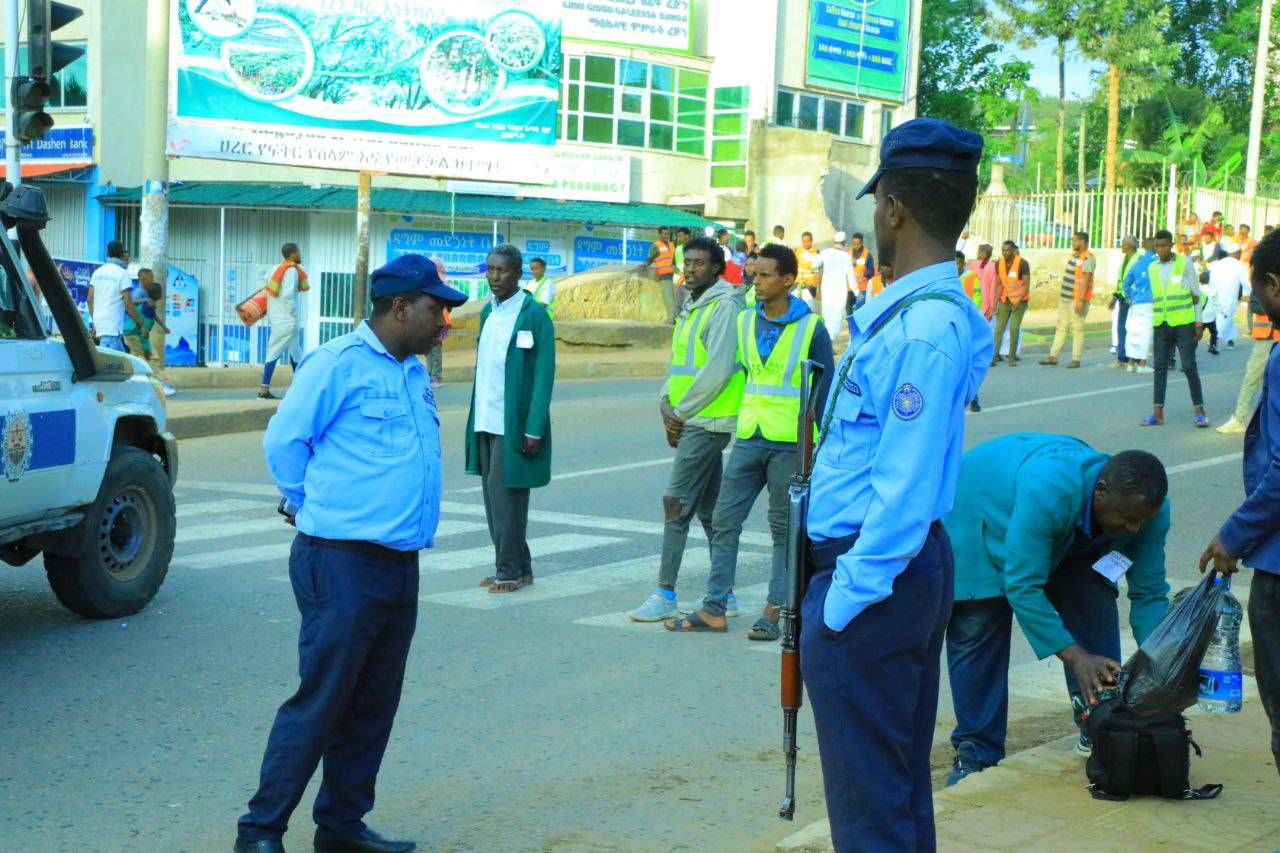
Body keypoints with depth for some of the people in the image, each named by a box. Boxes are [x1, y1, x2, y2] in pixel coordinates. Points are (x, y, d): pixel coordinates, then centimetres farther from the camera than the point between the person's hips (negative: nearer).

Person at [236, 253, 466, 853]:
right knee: (320, 703, -5)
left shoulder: (414, 374, 15)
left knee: (373, 706, 13)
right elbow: (283, 441, -8)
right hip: (343, 564, -8)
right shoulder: (337, 365, -11)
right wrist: (309, 506, 4)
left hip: (399, 566, 8)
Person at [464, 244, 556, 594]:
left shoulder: (534, 315, -9)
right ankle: (518, 567, 19)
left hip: (514, 423, -7)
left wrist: (534, 430, -17)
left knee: (505, 493, -5)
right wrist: (476, 416, 11)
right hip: (486, 420, 7)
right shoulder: (488, 311, 13)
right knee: (493, 496, 10)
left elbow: (544, 376, -12)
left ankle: (510, 570, 4)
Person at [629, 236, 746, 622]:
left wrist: (681, 412, -13)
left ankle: (665, 594, -6)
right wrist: (667, 405, 1)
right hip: (690, 423, 10)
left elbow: (717, 370, -19)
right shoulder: (690, 309, 18)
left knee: (675, 504, -10)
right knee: (709, 509, 12)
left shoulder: (724, 307, -12)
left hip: (705, 423, -10)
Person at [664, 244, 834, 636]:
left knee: (784, 529, 5)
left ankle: (774, 610, 12)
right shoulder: (744, 322, 9)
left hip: (790, 443, -5)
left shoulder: (810, 328, -5)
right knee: (724, 520, 3)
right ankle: (714, 609, 10)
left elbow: (826, 387, -2)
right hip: (748, 439, 5)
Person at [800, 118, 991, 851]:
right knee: (902, 785, 20)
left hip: (872, 576, -10)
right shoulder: (916, 309, 10)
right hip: (913, 567, 10)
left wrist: (844, 599, -19)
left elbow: (904, 490, -24)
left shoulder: (924, 330, -22)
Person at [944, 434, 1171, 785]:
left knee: (1094, 608, -9)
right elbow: (1022, 586, -43)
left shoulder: (1146, 507, -26)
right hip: (981, 517, -5)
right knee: (978, 631, -9)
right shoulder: (1048, 492, -46)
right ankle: (975, 750, 2)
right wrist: (1076, 657, -46)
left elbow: (1148, 593, -16)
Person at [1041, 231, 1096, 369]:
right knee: (1061, 326, 9)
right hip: (1065, 298, 9)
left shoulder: (1088, 259, -14)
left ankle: (1076, 359, 1)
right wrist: (1061, 294, 21)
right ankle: (1053, 356, 12)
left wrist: (1081, 300, -25)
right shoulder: (1074, 255, 15)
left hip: (1077, 299, -9)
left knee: (1077, 329, -4)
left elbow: (1085, 280, -20)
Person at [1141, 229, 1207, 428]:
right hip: (1160, 324, 4)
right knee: (1160, 367, 3)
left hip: (1183, 323, -4)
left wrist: (1180, 307, -7)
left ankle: (1200, 412, 2)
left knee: (1189, 366, -4)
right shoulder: (1152, 268, 11)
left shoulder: (1185, 264, -1)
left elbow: (1196, 295, 2)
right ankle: (1158, 413, 5)